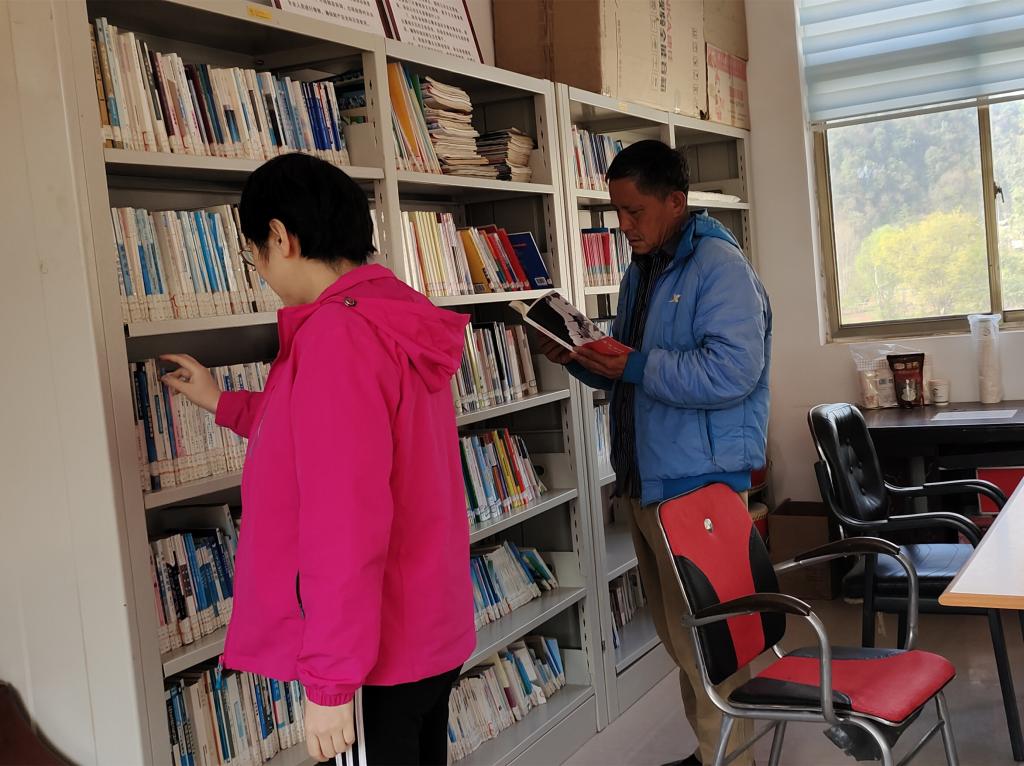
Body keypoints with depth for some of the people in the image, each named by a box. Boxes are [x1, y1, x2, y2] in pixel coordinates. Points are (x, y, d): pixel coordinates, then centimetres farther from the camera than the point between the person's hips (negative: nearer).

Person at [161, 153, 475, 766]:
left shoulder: (336, 333, -22)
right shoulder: (403, 319, 6)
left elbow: (344, 527, -27)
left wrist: (329, 681, -21)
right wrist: (223, 403, 31)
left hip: (381, 649, -9)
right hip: (438, 625, 9)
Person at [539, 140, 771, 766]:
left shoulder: (720, 267, -13)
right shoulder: (641, 273, 16)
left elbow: (732, 369, -25)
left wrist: (636, 368, -22)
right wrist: (581, 359, 4)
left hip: (697, 482, -9)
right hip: (641, 479, 9)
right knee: (676, 629, 17)